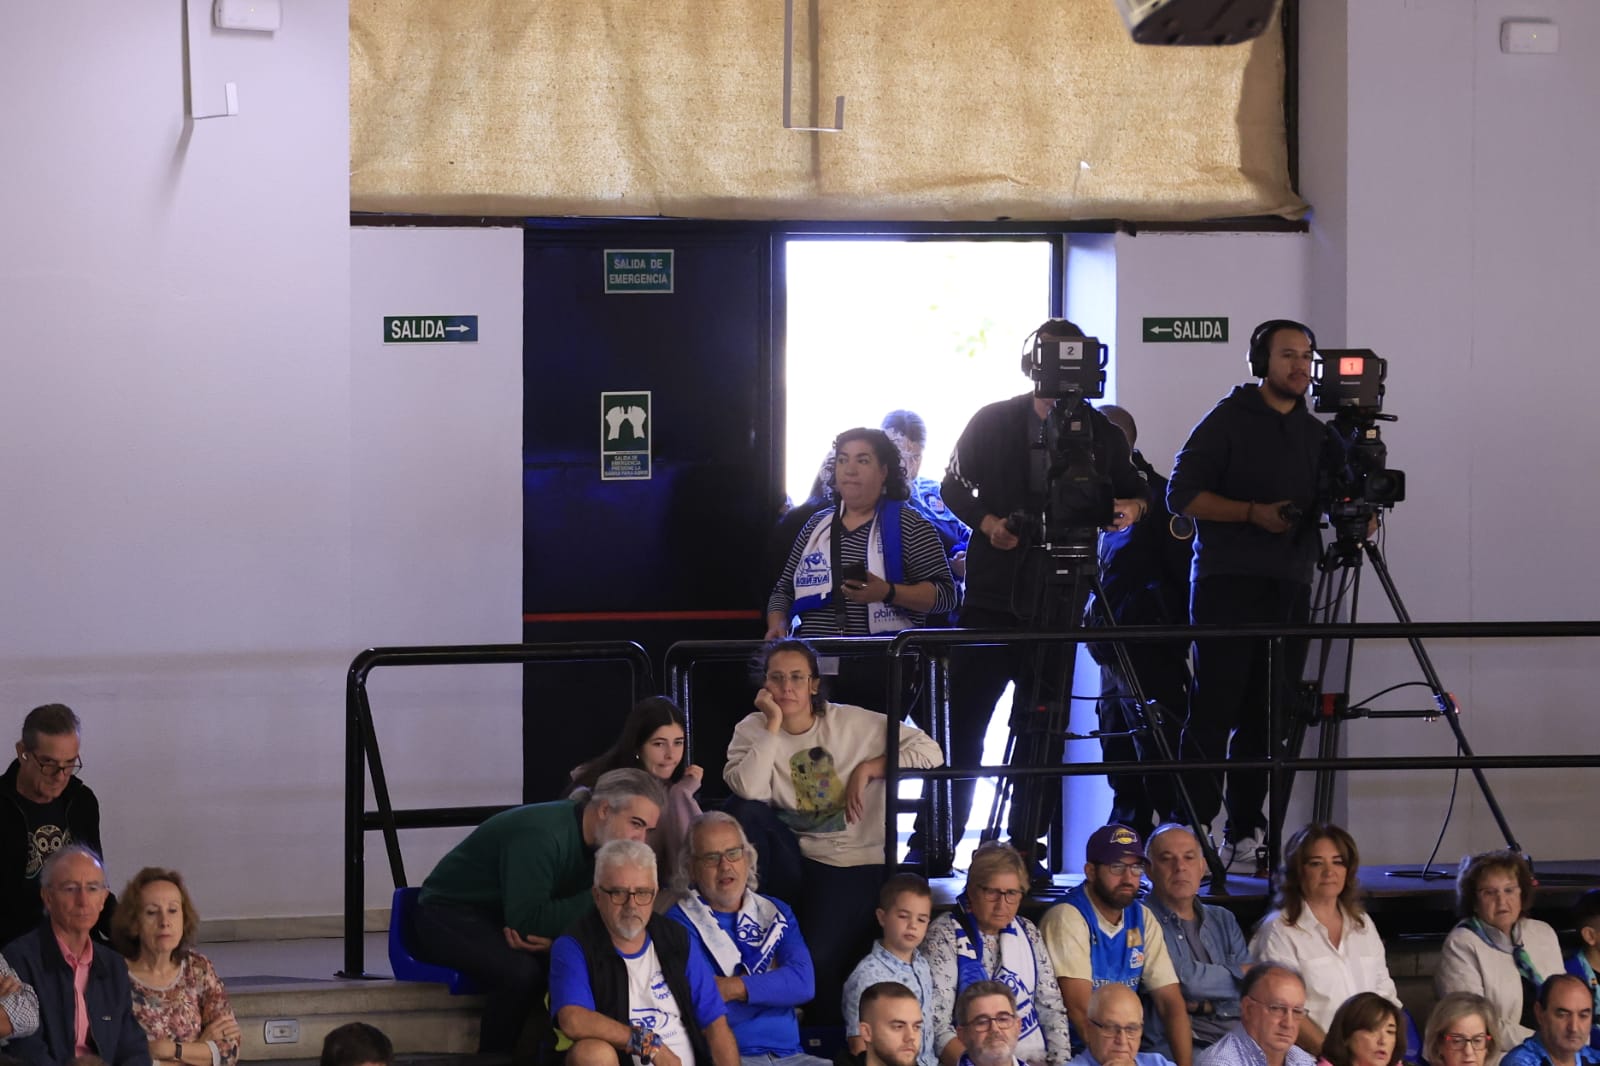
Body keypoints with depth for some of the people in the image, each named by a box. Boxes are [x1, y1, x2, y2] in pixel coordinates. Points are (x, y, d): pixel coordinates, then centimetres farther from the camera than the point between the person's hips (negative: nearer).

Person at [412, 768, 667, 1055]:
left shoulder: (595, 839, -1)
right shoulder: (541, 833, -28)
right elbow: (525, 920, -32)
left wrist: (551, 936, -24)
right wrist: (596, 898, -29)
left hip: (502, 919, 8)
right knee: (521, 972, -34)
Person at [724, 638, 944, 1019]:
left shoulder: (851, 723, -1)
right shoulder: (753, 730, 1)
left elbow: (929, 751, -1)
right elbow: (749, 791, -20)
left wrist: (868, 768, -10)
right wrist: (774, 724, -16)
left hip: (856, 862, -3)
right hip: (793, 858, 3)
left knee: (818, 962, -28)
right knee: (742, 812, -25)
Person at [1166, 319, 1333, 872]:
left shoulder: (1314, 433, 18)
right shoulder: (1228, 420, 0)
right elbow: (1182, 494, -5)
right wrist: (1252, 512, -14)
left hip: (1290, 591, 6)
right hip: (1229, 584, -6)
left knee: (1267, 718, 3)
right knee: (1214, 711, -9)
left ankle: (1244, 837, 6)